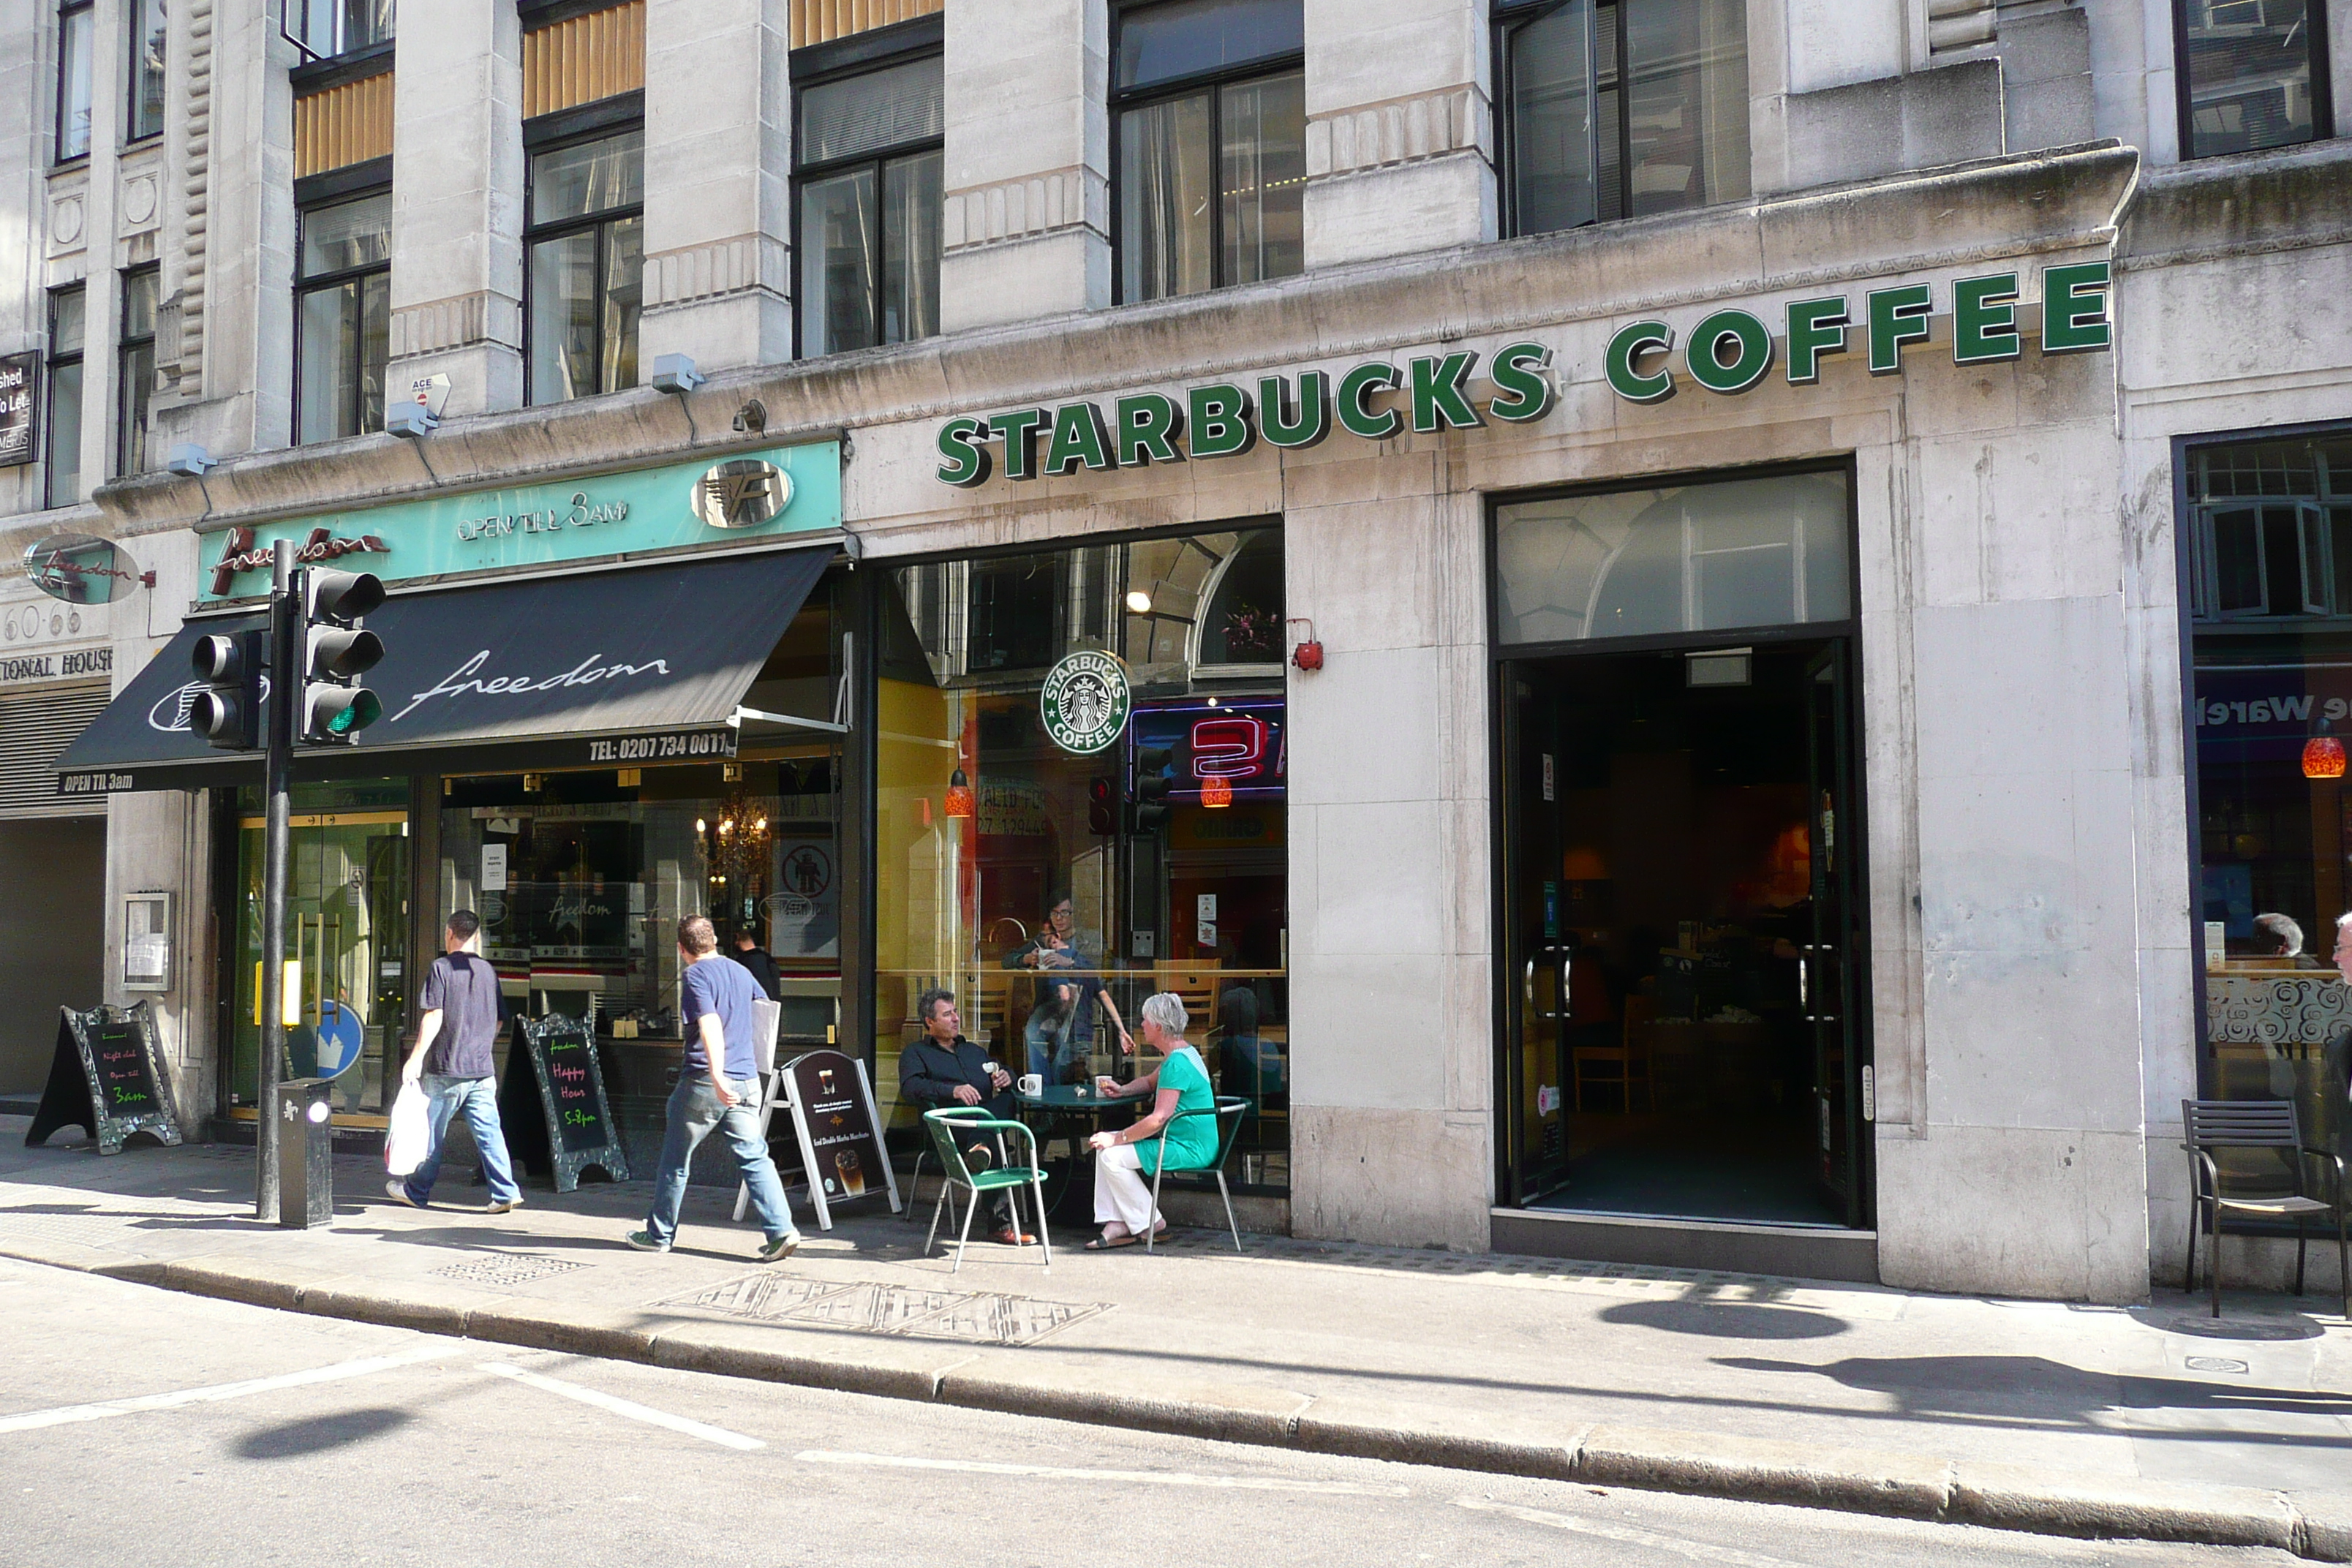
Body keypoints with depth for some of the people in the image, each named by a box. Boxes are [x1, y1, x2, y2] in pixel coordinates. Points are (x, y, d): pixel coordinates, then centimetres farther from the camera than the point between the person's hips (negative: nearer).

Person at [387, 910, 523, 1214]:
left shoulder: (441, 968, -5)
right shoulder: (488, 970, 10)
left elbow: (434, 1017, -13)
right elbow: (498, 1021, 16)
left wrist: (416, 1058, -10)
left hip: (446, 1068, -4)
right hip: (483, 1068, 4)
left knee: (431, 1131, 10)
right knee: (488, 1131, 3)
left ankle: (416, 1191, 23)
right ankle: (505, 1192, -4)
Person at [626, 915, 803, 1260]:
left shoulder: (696, 975, -7)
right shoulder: (741, 972, 14)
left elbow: (711, 1025, -21)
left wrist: (717, 1075, -32)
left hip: (705, 1080, -5)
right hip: (747, 1081, 5)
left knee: (675, 1159, 12)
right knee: (754, 1157, 2)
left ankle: (659, 1234, 24)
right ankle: (780, 1230, -12)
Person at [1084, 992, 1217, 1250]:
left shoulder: (1176, 1064, -21)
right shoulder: (1185, 1053, 13)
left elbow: (1159, 1118, -26)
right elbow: (1150, 1082, 32)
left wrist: (1117, 1138, -18)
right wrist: (1122, 1090, 13)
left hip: (1190, 1150, -11)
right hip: (1190, 1144, 11)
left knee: (1112, 1156, -16)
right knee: (1104, 1147, 5)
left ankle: (1148, 1223, -1)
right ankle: (1117, 1225, -1)